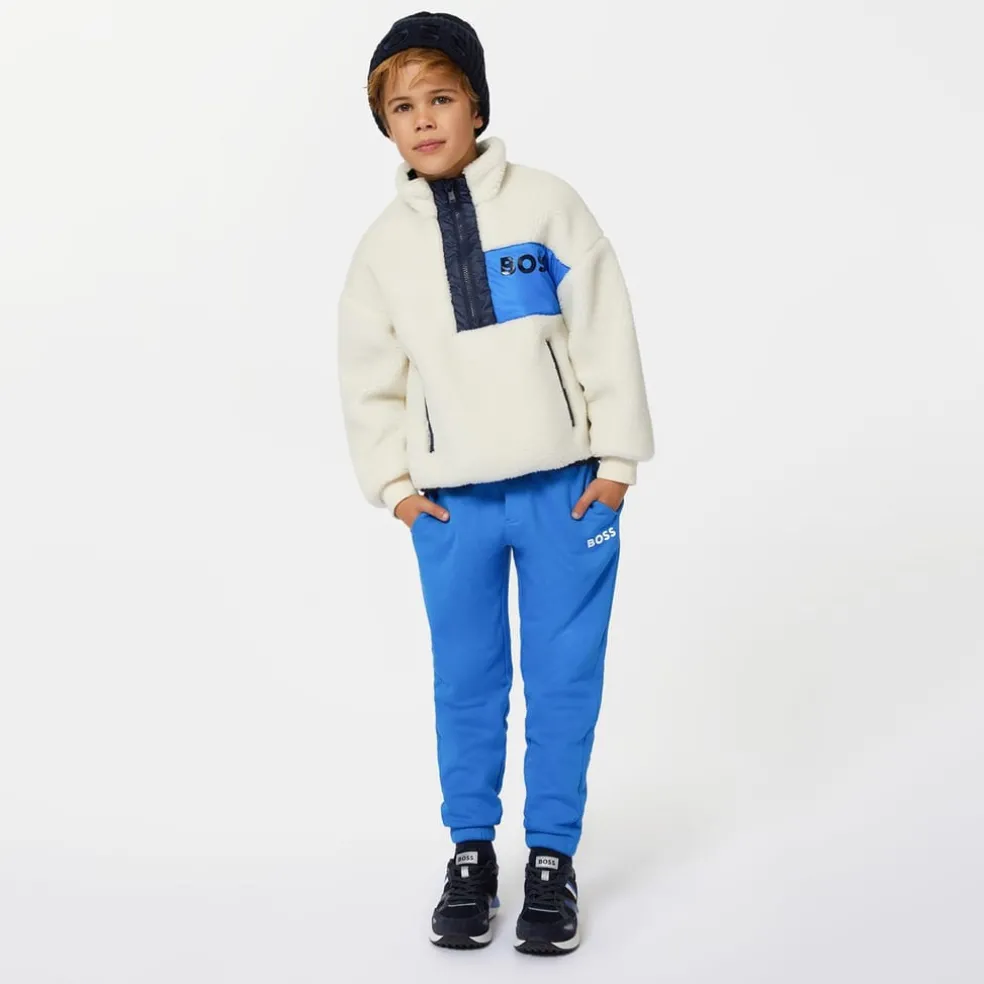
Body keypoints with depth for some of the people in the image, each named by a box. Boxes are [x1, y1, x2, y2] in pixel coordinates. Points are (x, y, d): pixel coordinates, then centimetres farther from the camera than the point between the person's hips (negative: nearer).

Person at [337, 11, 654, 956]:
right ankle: (471, 850, 23)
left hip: (566, 487, -1)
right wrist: (394, 481, 5)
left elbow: (606, 334, -2)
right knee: (466, 679, 8)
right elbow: (368, 374, 12)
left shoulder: (546, 203, -1)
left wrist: (616, 459, -4)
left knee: (565, 675, 4)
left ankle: (553, 856, 18)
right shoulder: (385, 242, 6)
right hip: (450, 502, 2)